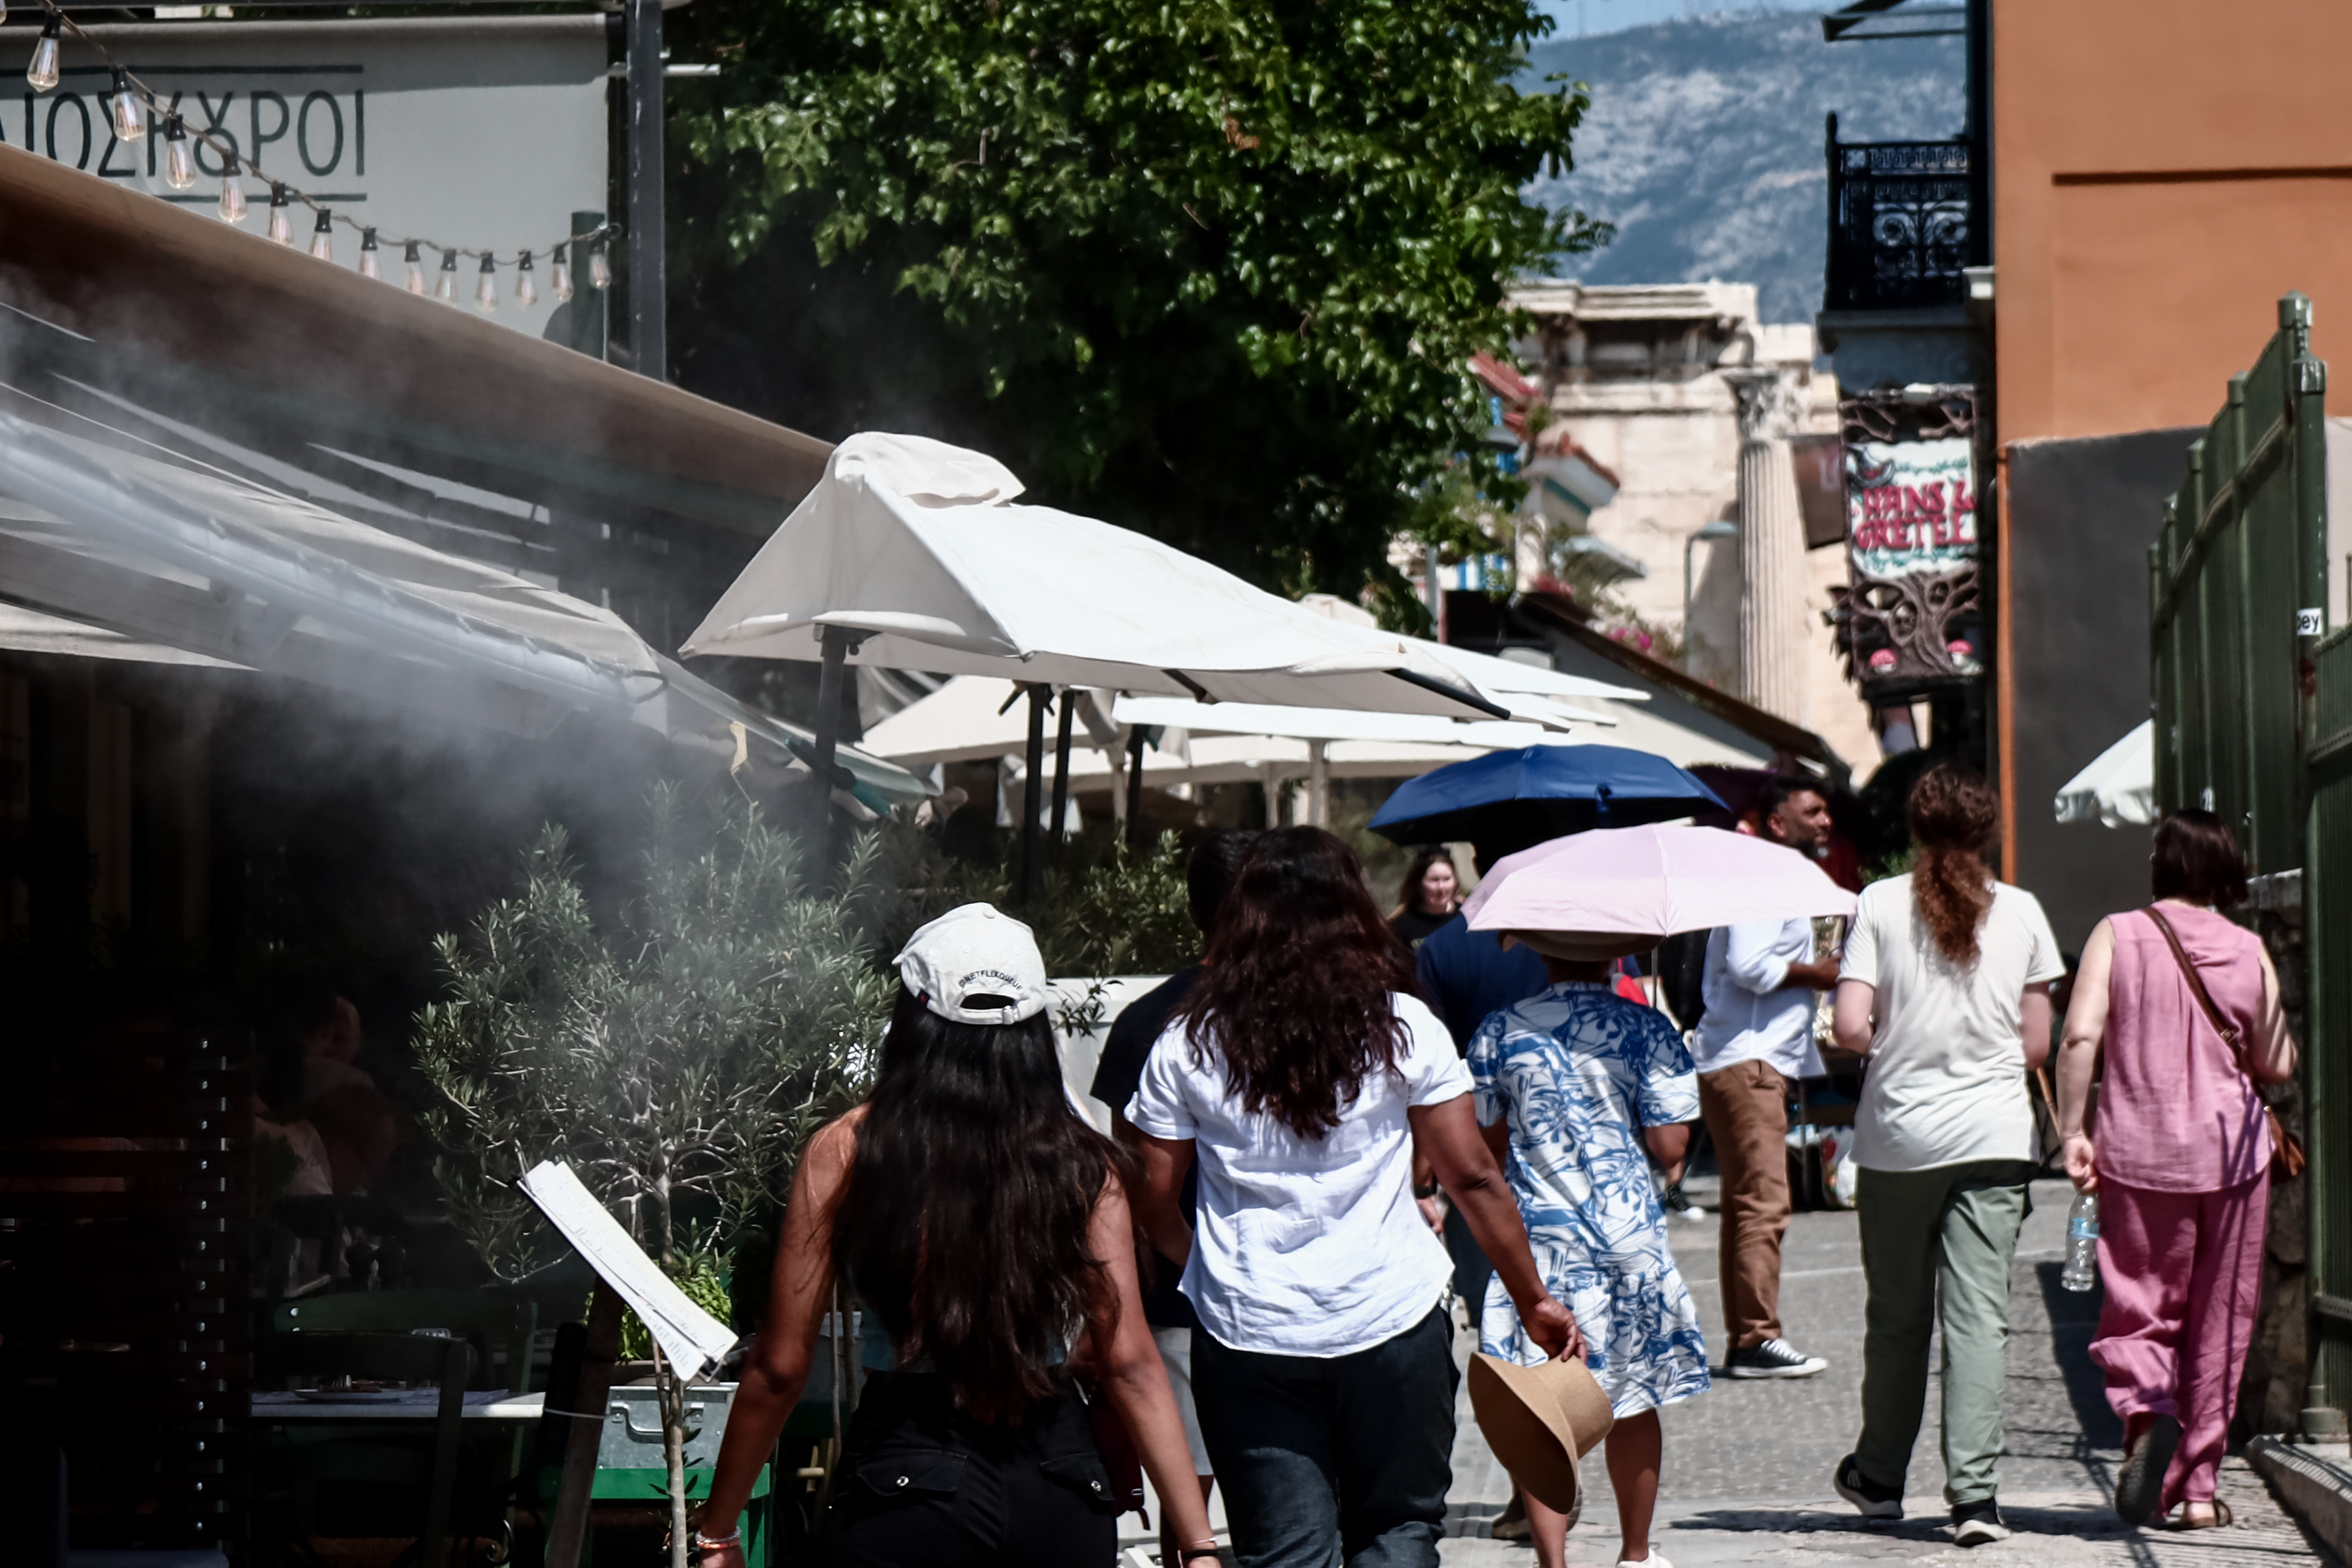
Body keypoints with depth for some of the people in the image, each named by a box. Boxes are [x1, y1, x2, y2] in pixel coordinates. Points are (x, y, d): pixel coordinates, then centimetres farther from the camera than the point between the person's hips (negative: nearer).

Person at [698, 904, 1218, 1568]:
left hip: (908, 1484, -2)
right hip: (1062, 1487, 2)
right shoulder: (1082, 1164, 0)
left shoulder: (844, 1154, -4)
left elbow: (780, 1367, -2)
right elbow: (1129, 1363, -2)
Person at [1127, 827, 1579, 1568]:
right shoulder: (1403, 1028, -2)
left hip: (1248, 1338, 1)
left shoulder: (1188, 1045, 1)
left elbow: (1154, 1201, 5)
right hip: (1392, 1321, -1)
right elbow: (1473, 1179, -1)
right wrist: (1534, 1301, 8)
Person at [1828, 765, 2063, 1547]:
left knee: (1897, 1316, 13)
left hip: (1898, 1135, 0)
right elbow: (2037, 1045, 5)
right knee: (1979, 1316, -2)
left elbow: (1851, 1029, -9)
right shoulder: (2022, 912, 3)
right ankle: (1974, 1492, -11)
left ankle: (1880, 1477, 26)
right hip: (1994, 1137, 0)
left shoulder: (1880, 904, -3)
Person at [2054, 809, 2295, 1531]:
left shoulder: (2118, 936, -2)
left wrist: (2072, 1131, -8)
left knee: (2138, 1307, 6)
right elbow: (2277, 1066, 5)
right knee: (2219, 1320, 11)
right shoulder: (2250, 952, 1)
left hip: (2137, 1150, -1)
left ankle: (2146, 1409, -25)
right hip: (2231, 1148, 1)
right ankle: (2199, 1485, 13)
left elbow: (2080, 1036, -13)